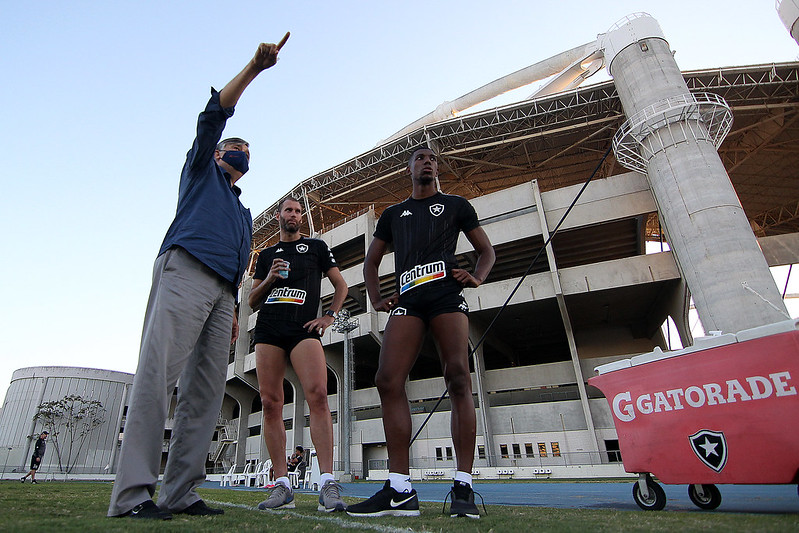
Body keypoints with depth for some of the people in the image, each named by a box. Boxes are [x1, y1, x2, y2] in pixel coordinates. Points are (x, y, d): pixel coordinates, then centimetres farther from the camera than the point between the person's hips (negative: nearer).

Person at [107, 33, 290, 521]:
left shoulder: (243, 213, 35)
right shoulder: (202, 169, 23)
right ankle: (132, 493, -15)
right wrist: (254, 67, 6)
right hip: (186, 270, -6)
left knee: (206, 389, -3)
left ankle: (180, 492, -1)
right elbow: (214, 115, 9)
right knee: (159, 373, -16)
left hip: (221, 291, 6)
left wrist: (233, 312, 15)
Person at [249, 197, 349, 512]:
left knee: (317, 395, -20)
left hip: (304, 328, -3)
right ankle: (282, 486, 4)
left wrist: (329, 316, 1)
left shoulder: (316, 246, 19)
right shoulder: (266, 255, 25)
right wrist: (269, 280, 1)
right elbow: (252, 302, 21)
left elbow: (340, 285, 16)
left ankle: (328, 484, -19)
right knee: (270, 403, -3)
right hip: (268, 330, 3)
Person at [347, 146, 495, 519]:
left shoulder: (455, 205, 22)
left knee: (458, 378, -16)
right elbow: (371, 262, 30)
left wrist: (477, 277, -1)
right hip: (408, 300, 3)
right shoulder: (393, 214, 28)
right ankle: (400, 491, -8)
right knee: (388, 380, -13)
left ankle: (463, 488, -7)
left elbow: (486, 250, 21)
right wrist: (376, 298, 13)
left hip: (446, 294, -2)